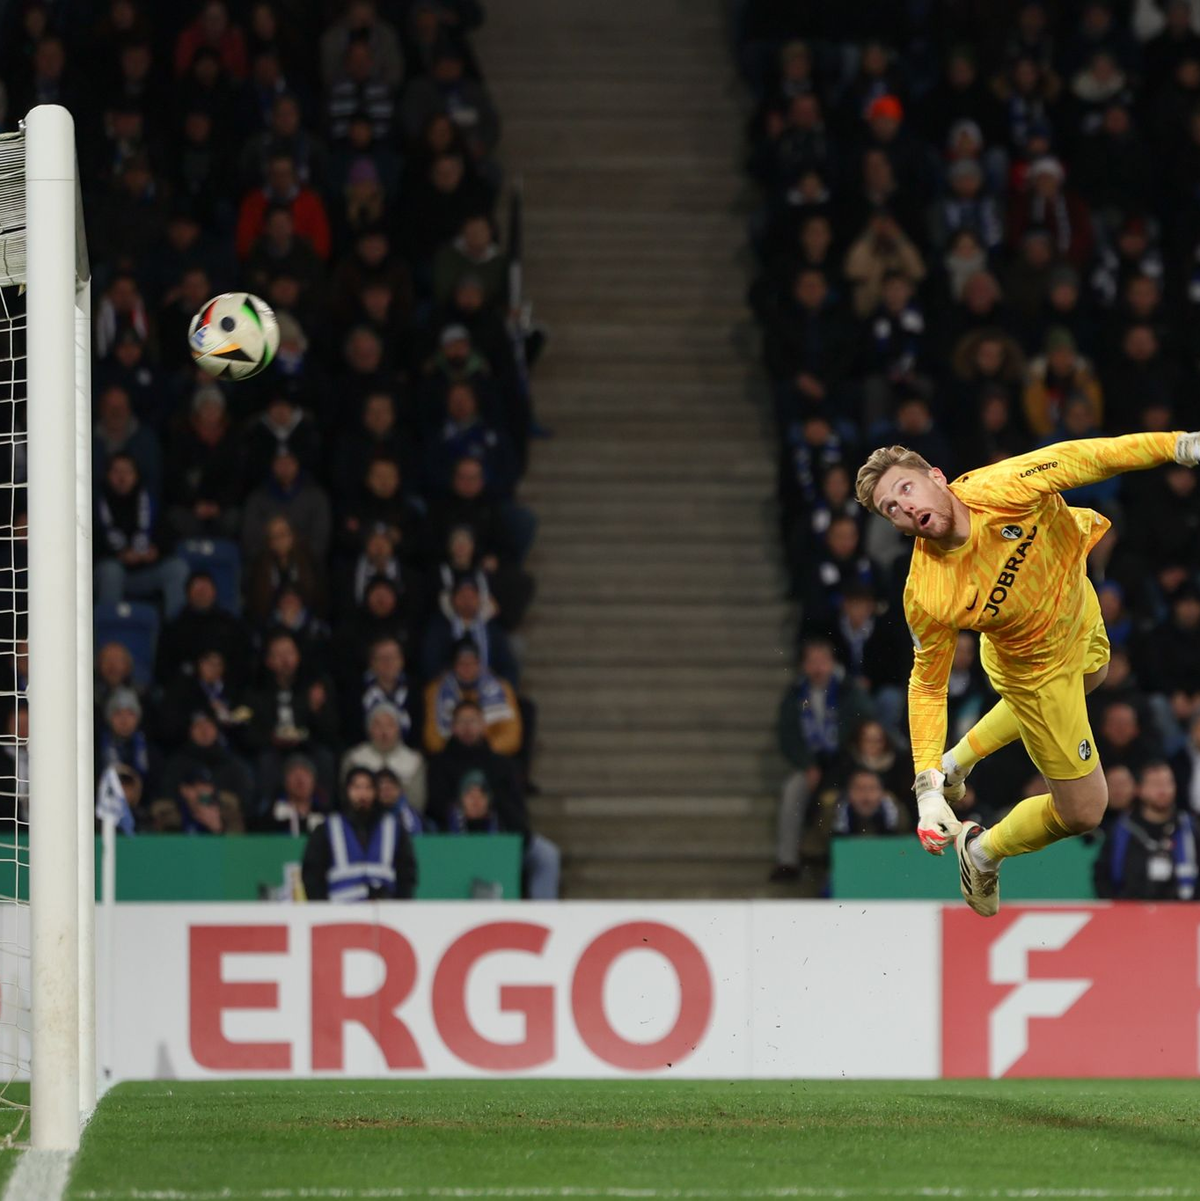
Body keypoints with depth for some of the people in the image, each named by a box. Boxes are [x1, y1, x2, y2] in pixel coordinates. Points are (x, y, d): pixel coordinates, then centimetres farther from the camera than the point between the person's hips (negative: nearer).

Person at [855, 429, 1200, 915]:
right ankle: (982, 854, 33)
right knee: (1081, 812, 4)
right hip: (1035, 669, -5)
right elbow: (927, 687, -23)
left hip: (1078, 608, 5)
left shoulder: (1000, 490, -38)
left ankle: (958, 761, 57)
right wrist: (927, 791, -26)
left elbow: (1076, 459, -25)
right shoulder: (926, 597, -37)